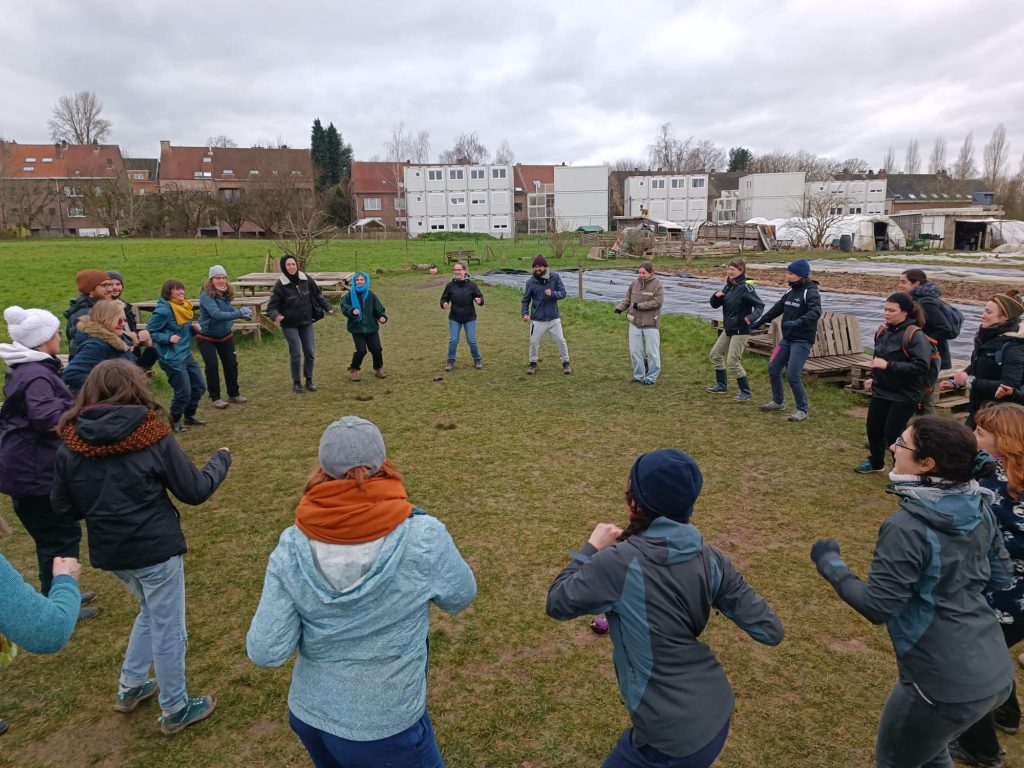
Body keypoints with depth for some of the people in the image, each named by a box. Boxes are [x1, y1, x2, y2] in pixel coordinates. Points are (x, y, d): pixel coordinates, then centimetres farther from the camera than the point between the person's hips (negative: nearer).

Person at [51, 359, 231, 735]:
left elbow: (64, 508, 3)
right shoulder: (152, 437, -16)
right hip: (156, 549, -5)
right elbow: (195, 491, -9)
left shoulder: (71, 444, -4)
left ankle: (130, 687, 39)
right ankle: (175, 710, 26)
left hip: (110, 551, 5)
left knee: (151, 613, 29)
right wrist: (221, 459, 7)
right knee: (168, 629, 12)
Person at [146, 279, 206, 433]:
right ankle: (174, 421, 19)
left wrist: (194, 327, -1)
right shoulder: (164, 310, -19)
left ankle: (189, 416, 33)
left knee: (199, 386, 14)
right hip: (172, 358, -9)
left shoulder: (184, 306, 6)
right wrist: (168, 338, -26)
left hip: (186, 355, 9)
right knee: (184, 392, -5)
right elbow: (149, 332, -16)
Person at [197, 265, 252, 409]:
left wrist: (242, 314, -11)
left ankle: (234, 394, 24)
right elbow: (217, 314, -37)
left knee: (231, 364, 8)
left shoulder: (226, 294, -4)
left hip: (225, 336, 6)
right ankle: (215, 398, 6)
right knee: (212, 366, -7)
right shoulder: (206, 296, -25)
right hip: (207, 337, -6)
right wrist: (239, 313, -43)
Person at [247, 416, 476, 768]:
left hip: (308, 715, 3)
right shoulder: (422, 536, -25)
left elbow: (266, 651, -13)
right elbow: (460, 597, -7)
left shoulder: (293, 547, -17)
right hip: (385, 728, -3)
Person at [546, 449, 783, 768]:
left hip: (674, 741, -6)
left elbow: (557, 604, -10)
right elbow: (771, 631, -4)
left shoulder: (620, 562, -25)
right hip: (717, 715, 6)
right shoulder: (709, 558, -10)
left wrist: (591, 549, 1)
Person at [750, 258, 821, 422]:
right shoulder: (791, 292, 11)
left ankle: (803, 410, 2)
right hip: (786, 339, 8)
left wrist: (798, 322, -44)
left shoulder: (811, 293, -13)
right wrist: (759, 322, 23)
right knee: (773, 369, 11)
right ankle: (778, 401, 30)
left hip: (802, 341, -8)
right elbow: (777, 309, 21)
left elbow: (815, 312, -30)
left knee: (792, 375, -13)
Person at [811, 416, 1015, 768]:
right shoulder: (979, 508, -3)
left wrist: (829, 562, -9)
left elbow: (877, 607, -20)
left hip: (947, 683, -7)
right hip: (996, 672, 7)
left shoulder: (907, 528, -25)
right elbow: (1000, 577, 10)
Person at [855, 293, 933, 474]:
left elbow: (921, 366, -27)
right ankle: (876, 462, 37)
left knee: (892, 433, -6)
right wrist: (875, 377, 14)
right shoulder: (883, 330, 4)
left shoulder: (915, 336, -18)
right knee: (873, 427, 14)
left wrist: (888, 365, -28)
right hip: (881, 391, 7)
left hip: (904, 395, -7)